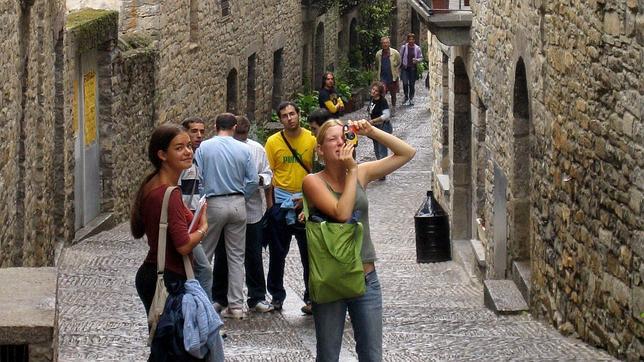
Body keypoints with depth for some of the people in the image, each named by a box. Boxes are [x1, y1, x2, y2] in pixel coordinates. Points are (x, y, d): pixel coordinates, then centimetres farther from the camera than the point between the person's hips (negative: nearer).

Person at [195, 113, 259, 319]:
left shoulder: (204, 147, -6)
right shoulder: (243, 149, -2)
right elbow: (253, 180, -2)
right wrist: (241, 197, 12)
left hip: (213, 204, -2)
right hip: (237, 205, 2)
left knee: (204, 255, 9)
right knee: (236, 256, 8)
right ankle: (236, 306, 8)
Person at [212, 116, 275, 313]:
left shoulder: (257, 149, 3)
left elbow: (268, 174, 10)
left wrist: (261, 179, -12)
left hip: (251, 210, 2)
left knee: (253, 256, 7)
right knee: (222, 256, 10)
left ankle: (257, 297, 17)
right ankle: (219, 297, 23)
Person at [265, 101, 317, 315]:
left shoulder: (312, 139, -3)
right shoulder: (273, 142, -1)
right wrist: (269, 203, -4)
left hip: (306, 202, -1)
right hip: (280, 202, 1)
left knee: (309, 253, 4)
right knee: (277, 251, 8)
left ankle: (311, 297, 13)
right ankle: (277, 295, 19)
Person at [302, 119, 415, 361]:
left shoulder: (361, 173, 5)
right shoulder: (313, 181, -7)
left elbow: (407, 153, 6)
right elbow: (342, 213, -21)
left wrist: (371, 131, -5)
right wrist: (351, 171, -15)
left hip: (366, 278, 3)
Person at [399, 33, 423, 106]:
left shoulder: (417, 48, 3)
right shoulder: (403, 47, -1)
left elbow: (421, 58, 9)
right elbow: (400, 57, 5)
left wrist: (417, 60, -12)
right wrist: (400, 66, 1)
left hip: (413, 69, 1)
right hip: (405, 68, -1)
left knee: (412, 84, 4)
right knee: (405, 83, -9)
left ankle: (411, 99, 18)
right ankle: (406, 98, 9)